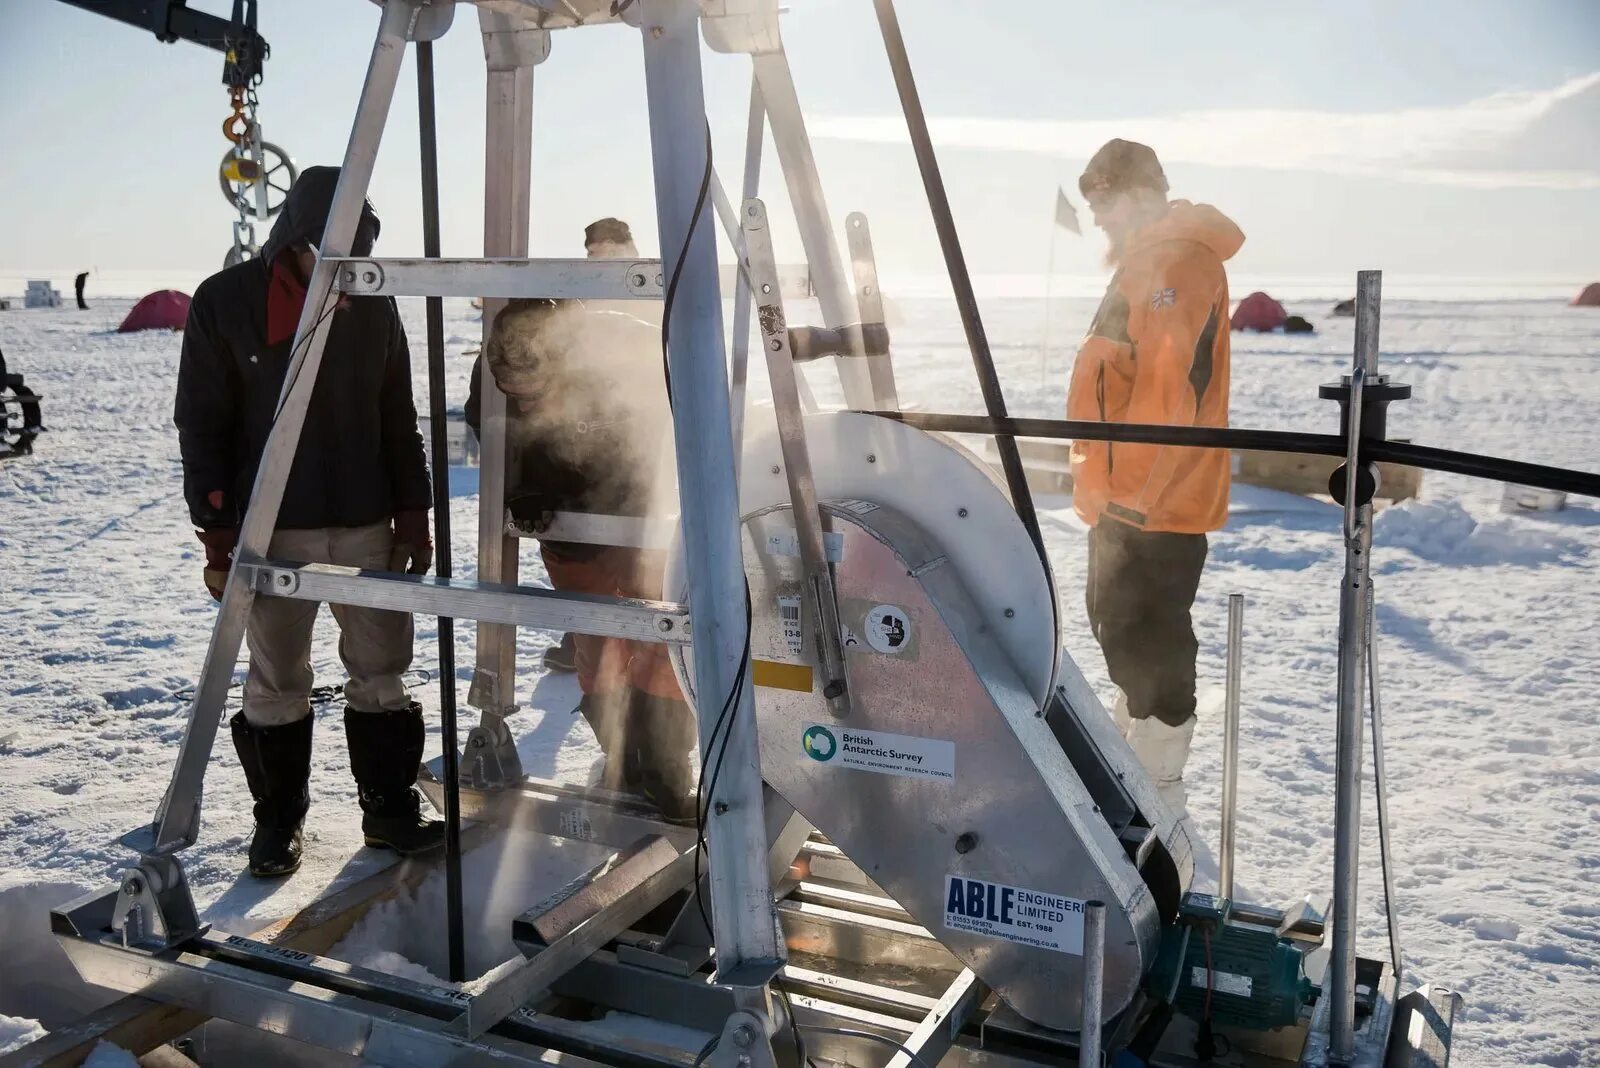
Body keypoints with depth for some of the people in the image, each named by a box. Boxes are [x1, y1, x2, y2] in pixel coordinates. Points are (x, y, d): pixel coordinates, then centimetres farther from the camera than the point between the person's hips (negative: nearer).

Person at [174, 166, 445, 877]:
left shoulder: (373, 305, 4)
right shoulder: (225, 303, -5)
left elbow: (399, 419, 11)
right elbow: (201, 426, -4)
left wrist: (412, 512, 7)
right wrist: (218, 535, -8)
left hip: (367, 525, 3)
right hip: (272, 531, -3)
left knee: (381, 673, 8)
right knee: (276, 684, 6)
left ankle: (389, 807, 20)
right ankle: (277, 818, 21)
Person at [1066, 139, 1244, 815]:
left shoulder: (1179, 262, -14)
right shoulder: (1148, 259, 18)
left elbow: (1175, 387, -24)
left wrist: (1137, 490, -23)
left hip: (1153, 505, -11)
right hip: (1125, 498, 11)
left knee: (1145, 639, -5)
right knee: (1117, 626, 18)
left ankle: (1158, 796, 4)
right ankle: (1136, 759, 33)